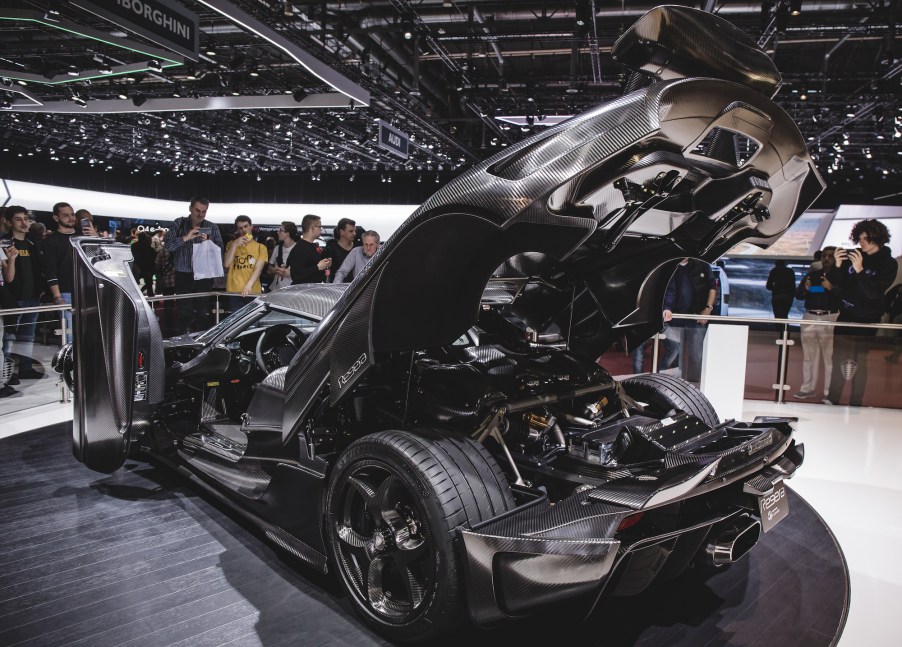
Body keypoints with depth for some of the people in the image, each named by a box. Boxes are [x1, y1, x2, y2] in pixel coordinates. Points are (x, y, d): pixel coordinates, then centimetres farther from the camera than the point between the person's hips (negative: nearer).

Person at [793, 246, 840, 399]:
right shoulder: (812, 274, 16)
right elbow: (798, 295, 14)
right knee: (809, 356, 9)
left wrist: (831, 288, -20)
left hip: (830, 318, -5)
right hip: (810, 317, 5)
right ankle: (807, 388, 15)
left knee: (829, 356, -7)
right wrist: (805, 288, -6)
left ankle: (829, 392, -4)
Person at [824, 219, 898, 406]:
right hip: (846, 316, 3)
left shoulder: (888, 264, -3)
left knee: (860, 361, -1)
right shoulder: (852, 256, 4)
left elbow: (874, 293, -16)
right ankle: (832, 399, 5)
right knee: (839, 359, 1)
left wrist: (859, 270, -28)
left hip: (867, 320, -3)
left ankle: (856, 403, 6)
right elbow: (837, 286, 2)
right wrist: (837, 266, -16)